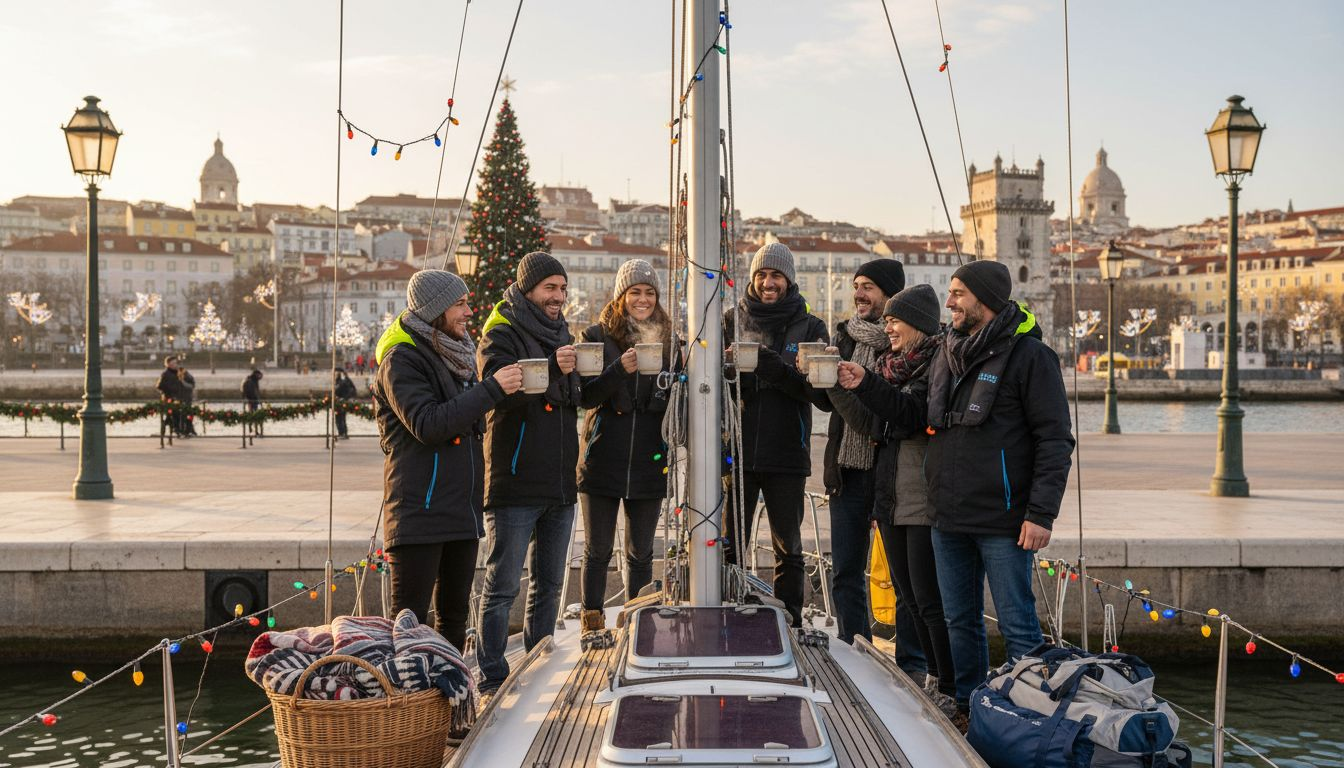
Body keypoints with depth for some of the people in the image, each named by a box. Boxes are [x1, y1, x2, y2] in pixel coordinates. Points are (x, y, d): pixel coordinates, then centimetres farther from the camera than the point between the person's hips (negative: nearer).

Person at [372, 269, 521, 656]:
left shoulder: (457, 353, 16)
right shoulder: (402, 359, -10)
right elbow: (427, 425, -22)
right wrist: (492, 389, -22)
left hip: (462, 508, 8)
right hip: (419, 511, -8)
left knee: (454, 615, 14)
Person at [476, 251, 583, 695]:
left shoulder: (561, 335, 17)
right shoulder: (502, 335, -6)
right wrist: (552, 369, -35)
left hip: (559, 484, 8)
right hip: (515, 484, -8)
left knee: (549, 584, 14)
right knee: (502, 587, -3)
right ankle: (492, 681, 4)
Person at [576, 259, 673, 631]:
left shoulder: (668, 339, 8)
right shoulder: (597, 337, -1)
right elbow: (586, 396, -9)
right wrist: (620, 369, -24)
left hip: (648, 462, 3)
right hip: (603, 460, -2)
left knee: (640, 552, 10)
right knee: (598, 550, 5)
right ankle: (592, 624, 15)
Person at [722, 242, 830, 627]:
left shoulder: (810, 327, 5)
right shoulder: (732, 320, 9)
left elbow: (825, 395, -3)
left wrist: (781, 372, -18)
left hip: (786, 454, -1)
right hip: (736, 450, 1)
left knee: (788, 548, 6)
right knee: (731, 545, 3)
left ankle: (790, 624, 14)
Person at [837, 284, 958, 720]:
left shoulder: (940, 364, -10)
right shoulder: (894, 363, 15)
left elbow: (912, 415, -21)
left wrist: (866, 386, -28)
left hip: (925, 500, -9)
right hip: (892, 498, 9)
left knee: (930, 601, -7)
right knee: (910, 597, 15)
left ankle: (950, 691, 2)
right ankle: (935, 678, 26)